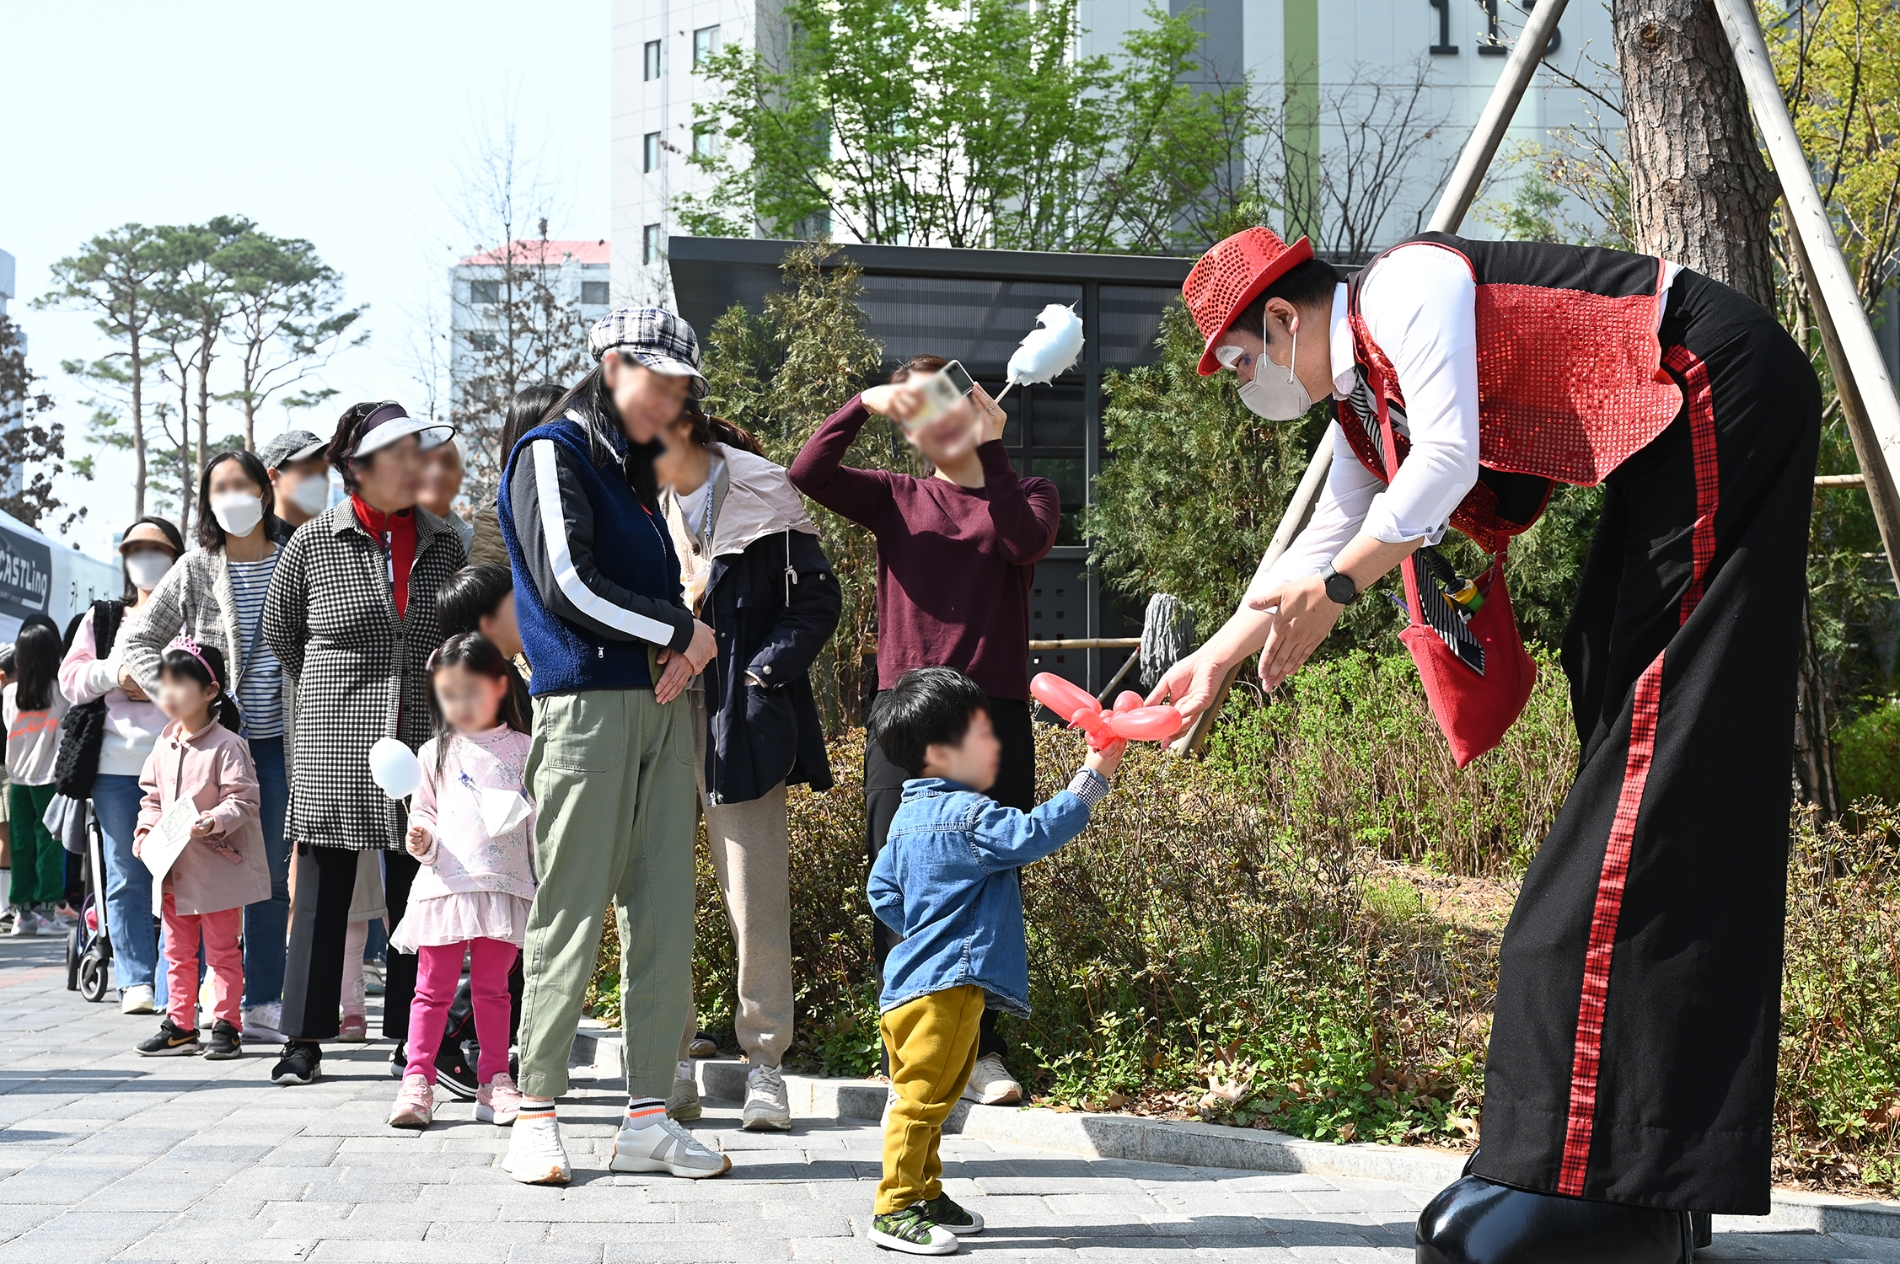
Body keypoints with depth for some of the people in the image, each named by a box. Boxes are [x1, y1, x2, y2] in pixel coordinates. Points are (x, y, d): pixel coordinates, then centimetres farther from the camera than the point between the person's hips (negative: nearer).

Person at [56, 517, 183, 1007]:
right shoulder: (103, 618, 19)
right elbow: (72, 678, 10)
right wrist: (115, 673, -8)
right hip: (115, 764, 3)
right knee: (126, 875, 2)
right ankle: (136, 980, 6)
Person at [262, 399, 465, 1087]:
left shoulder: (443, 543, 8)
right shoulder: (313, 542, 0)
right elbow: (279, 630, 14)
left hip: (421, 746, 2)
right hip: (335, 746, -2)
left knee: (415, 892, 4)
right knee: (324, 888, 0)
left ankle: (411, 1042, 10)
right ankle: (304, 1038, 7)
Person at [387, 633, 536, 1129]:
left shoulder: (522, 750, 8)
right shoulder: (436, 754, 10)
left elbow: (541, 820, 8)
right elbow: (425, 814, 12)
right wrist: (421, 838, -8)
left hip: (505, 886, 0)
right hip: (445, 884, 0)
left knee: (492, 988, 7)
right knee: (434, 988, 1)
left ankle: (494, 1083, 12)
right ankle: (417, 1083, 2)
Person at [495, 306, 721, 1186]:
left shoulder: (636, 471, 22)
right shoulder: (552, 454, -3)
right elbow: (569, 585, -14)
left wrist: (680, 651, 1)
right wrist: (680, 632, -6)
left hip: (658, 703, 8)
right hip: (586, 704, -8)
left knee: (662, 909, 4)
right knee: (572, 908, -6)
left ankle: (648, 1118, 8)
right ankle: (536, 1113, 4)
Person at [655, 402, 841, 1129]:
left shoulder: (761, 495, -1)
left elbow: (816, 601, -1)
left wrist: (756, 672, -12)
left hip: (738, 716, -4)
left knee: (755, 892, -3)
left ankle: (764, 1064, 6)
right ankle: (670, 1063, 10)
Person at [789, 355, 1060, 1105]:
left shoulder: (1025, 495, 12)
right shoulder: (898, 499, 12)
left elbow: (1026, 542, -11)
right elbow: (807, 473, -3)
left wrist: (990, 448, -11)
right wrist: (863, 404, -11)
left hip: (993, 712, -1)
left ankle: (983, 1052, 7)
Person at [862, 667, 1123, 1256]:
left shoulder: (910, 816, 15)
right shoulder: (966, 815, -16)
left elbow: (881, 891, 20)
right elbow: (1030, 834, -23)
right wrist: (1091, 779, -17)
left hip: (918, 980, 11)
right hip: (945, 983, -11)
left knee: (930, 1097, 17)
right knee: (921, 1095, -8)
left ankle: (925, 1195, 27)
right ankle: (895, 1209, -5)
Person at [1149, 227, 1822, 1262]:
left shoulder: (1406, 290, -12)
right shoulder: (1362, 399, 16)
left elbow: (1447, 457, -22)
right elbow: (1325, 536, 25)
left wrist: (1332, 592, -16)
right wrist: (1216, 655, 27)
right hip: (1666, 452, 10)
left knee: (1658, 755, -14)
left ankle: (1601, 1173, -17)